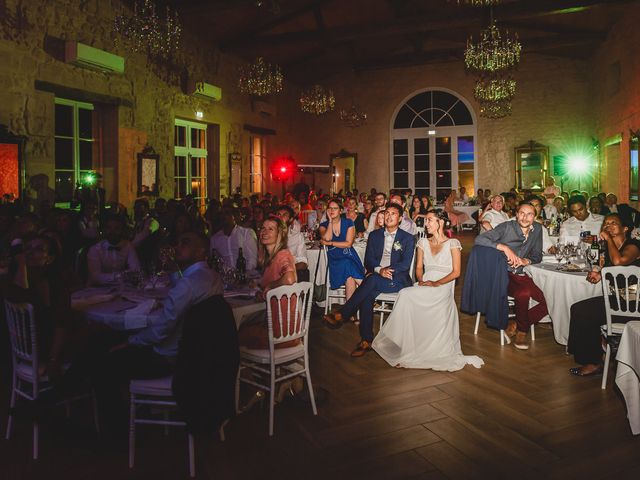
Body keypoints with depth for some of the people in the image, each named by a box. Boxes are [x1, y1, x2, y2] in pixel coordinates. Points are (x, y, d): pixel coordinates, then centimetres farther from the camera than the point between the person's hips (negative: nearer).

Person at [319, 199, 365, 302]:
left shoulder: (348, 222, 7)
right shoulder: (324, 225, 9)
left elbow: (348, 243, -3)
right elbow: (327, 238, -13)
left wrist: (329, 243, -7)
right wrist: (330, 221, -6)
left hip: (349, 256, 1)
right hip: (334, 260, -1)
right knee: (350, 278, -28)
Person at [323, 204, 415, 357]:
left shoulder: (408, 238, 6)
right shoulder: (374, 235, 16)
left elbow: (405, 264, -6)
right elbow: (368, 260, 7)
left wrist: (381, 272, -18)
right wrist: (379, 270, -16)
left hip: (397, 280, -3)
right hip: (375, 276, 3)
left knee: (372, 280, -34)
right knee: (367, 296, -30)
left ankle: (340, 315, -32)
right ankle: (366, 341, -26)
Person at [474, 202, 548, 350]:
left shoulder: (537, 229, 7)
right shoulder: (507, 227, -9)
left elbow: (538, 256, 13)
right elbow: (479, 239, -19)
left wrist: (526, 261, -10)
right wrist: (504, 247, -27)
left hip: (521, 275, 6)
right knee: (524, 293, -32)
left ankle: (515, 325, 3)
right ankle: (522, 330, -6)